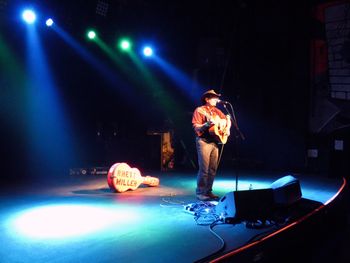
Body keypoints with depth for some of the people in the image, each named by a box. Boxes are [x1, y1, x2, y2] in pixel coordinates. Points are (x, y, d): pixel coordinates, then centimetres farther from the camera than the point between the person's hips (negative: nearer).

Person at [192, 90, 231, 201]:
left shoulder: (216, 111, 14)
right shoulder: (199, 110, -4)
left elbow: (227, 119, 24)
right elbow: (196, 128, -11)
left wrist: (227, 129, 6)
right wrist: (208, 124, -26)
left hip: (215, 141, 7)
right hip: (204, 141, -6)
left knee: (213, 169, 7)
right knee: (204, 169, -8)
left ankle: (208, 191, 16)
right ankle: (200, 192, 2)